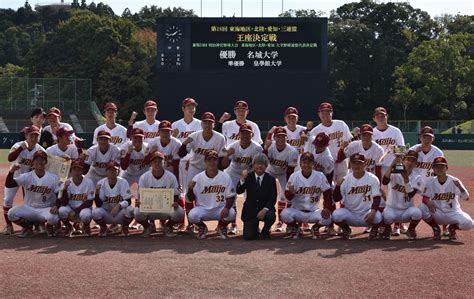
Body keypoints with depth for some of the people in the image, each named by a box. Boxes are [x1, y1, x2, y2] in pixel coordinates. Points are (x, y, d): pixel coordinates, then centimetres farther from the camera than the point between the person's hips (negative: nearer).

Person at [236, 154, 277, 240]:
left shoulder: (271, 179, -3)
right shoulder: (248, 176, -2)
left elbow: (273, 199, -8)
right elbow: (239, 191, -13)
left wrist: (265, 210, -24)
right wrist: (242, 179, -30)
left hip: (264, 210, 0)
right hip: (250, 211, 0)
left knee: (271, 216, -34)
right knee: (248, 236, -15)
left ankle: (265, 232, 0)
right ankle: (255, 229, 24)